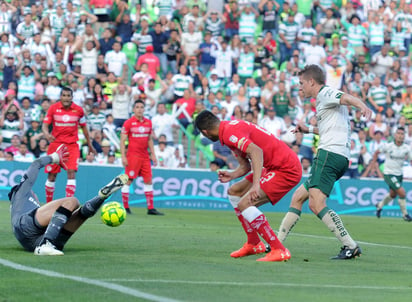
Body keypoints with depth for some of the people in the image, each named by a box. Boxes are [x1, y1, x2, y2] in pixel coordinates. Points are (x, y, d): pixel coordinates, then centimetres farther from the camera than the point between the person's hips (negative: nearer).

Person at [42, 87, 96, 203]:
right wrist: (47, 134, -27)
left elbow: (84, 128, 13)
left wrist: (90, 145, 18)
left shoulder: (78, 110, 1)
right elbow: (45, 125, -5)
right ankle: (48, 203, 18)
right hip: (56, 144, 0)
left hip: (72, 145, 0)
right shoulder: (53, 108, -2)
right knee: (52, 175, 3)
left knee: (71, 173, -16)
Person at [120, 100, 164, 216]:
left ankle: (150, 208, 9)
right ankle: (125, 207, 2)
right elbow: (122, 140, -5)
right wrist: (123, 156, -12)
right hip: (133, 156, -6)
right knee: (128, 180, -5)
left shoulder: (148, 122, 11)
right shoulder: (128, 123, -5)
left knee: (148, 181, 5)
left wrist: (153, 154, 14)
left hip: (145, 156, 6)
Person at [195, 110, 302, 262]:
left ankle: (279, 250, -17)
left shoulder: (230, 132, -17)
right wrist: (232, 175, 4)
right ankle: (254, 244, 23)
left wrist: (256, 184, -39)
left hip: (286, 169, -11)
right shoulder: (232, 127, 16)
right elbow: (246, 166, 21)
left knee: (244, 204, -19)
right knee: (234, 192, 17)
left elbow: (256, 151, -33)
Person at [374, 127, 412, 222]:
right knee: (402, 193, -17)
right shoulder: (388, 146, -13)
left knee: (393, 195, 22)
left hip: (399, 174, 5)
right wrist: (373, 163, 0)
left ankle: (380, 205, 51)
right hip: (389, 174, -5)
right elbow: (377, 152, 3)